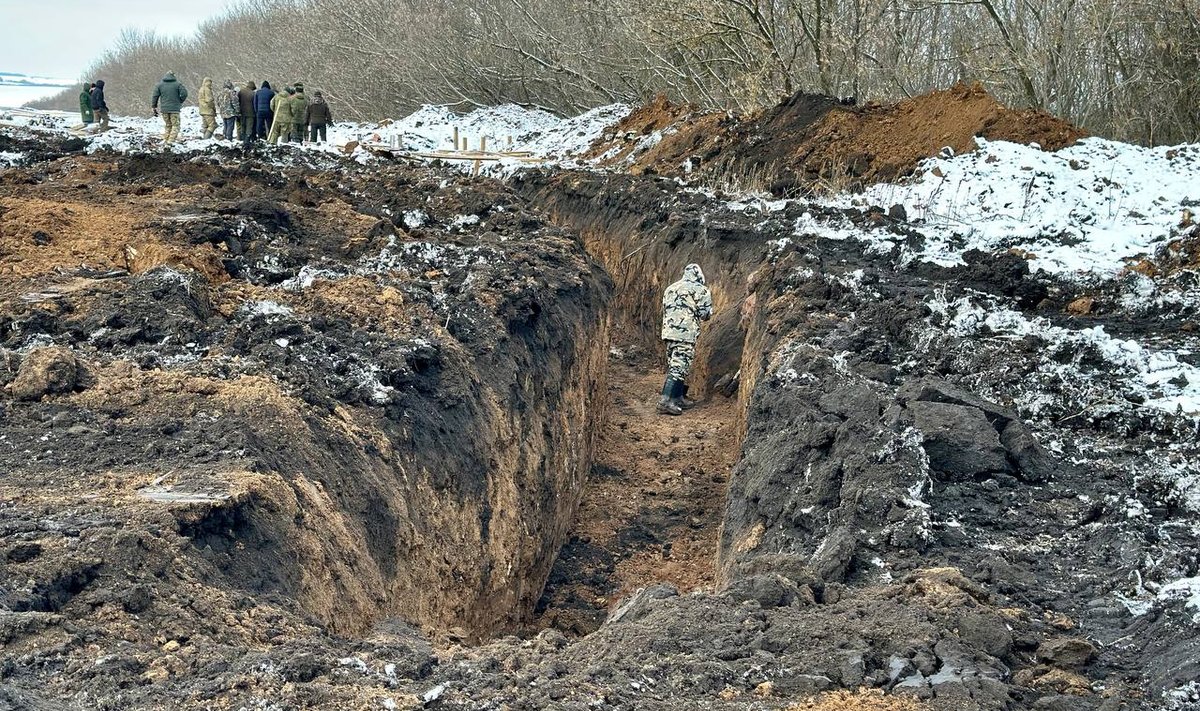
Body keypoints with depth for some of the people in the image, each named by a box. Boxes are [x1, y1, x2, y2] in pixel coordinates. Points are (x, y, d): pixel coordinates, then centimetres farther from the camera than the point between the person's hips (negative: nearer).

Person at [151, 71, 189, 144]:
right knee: (175, 125, 0)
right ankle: (171, 141, -13)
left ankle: (166, 140, 12)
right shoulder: (177, 84, -1)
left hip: (164, 109, 4)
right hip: (175, 109, -4)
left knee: (167, 125, 16)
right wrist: (180, 101, 7)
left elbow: (155, 96, 5)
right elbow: (184, 93, -10)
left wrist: (154, 107, 11)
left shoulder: (160, 84, 8)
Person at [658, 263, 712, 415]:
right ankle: (666, 401, -18)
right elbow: (705, 314, -4)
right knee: (679, 367, -10)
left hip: (668, 331, 8)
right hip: (685, 333, -8)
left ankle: (679, 398, 22)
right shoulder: (700, 290, -2)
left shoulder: (670, 288, 19)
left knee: (674, 366, 16)